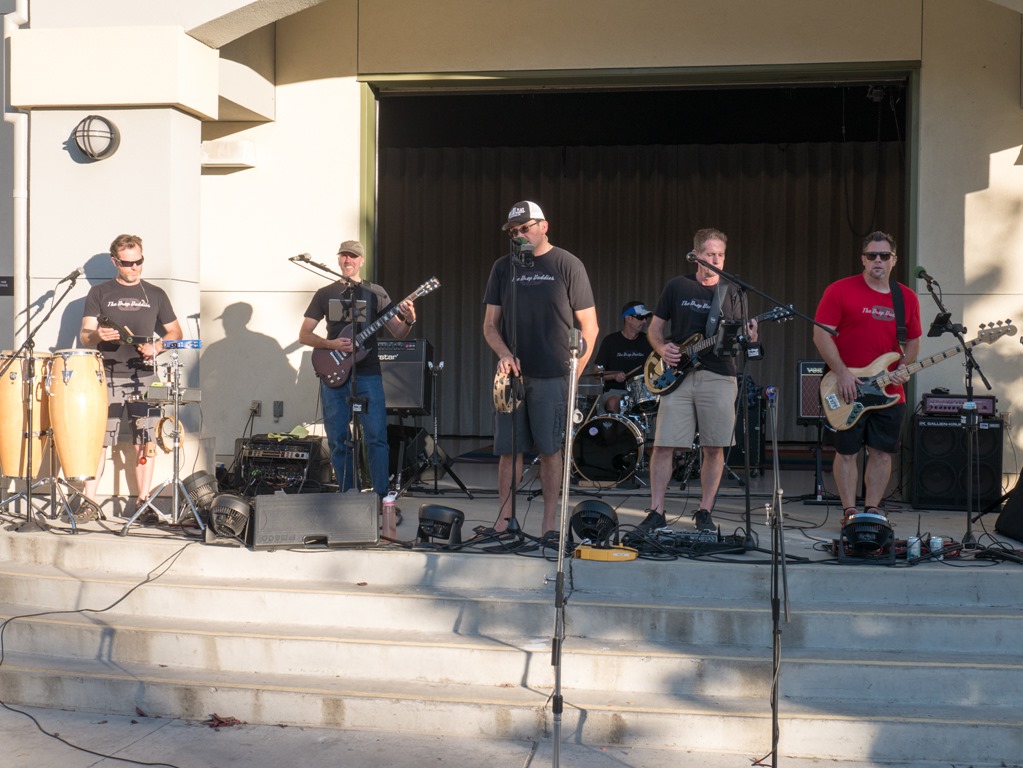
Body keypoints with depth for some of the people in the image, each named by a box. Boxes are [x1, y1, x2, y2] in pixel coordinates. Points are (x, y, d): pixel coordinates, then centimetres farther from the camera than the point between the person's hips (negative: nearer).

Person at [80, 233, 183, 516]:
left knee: (145, 441, -1)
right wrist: (98, 335, -20)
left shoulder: (155, 295, 12)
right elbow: (84, 335, 4)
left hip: (145, 377, 1)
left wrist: (156, 347, -4)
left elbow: (175, 332, 16)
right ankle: (89, 500, 1)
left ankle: (142, 501, 7)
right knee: (98, 438, -6)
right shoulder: (99, 293, 8)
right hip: (108, 376, -1)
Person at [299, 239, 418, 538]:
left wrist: (409, 320, -15)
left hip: (367, 373, -2)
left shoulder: (375, 293, 9)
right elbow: (303, 335, 8)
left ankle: (383, 502, -10)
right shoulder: (325, 294, 12)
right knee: (338, 441, 4)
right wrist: (331, 344, -9)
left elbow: (397, 333, 7)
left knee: (376, 438, -11)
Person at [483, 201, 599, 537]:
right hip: (512, 373, 3)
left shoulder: (567, 265, 0)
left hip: (552, 376, -3)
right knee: (508, 449, 3)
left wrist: (574, 374, -6)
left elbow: (589, 326, 0)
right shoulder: (503, 267, 11)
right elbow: (490, 324, 12)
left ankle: (549, 523, 8)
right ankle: (503, 520, 11)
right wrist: (504, 354, -8)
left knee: (549, 449, 0)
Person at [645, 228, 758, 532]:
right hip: (677, 375, -1)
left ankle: (705, 512, 15)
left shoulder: (731, 293, 11)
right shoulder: (677, 287, 8)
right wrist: (662, 349, -8)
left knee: (714, 448, 2)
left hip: (719, 376, 1)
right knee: (663, 445, -5)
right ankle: (656, 511, 5)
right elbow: (654, 329, 12)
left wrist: (748, 339, -12)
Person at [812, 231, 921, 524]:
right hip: (847, 390, -4)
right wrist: (842, 373, -15)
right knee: (846, 452, 2)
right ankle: (849, 511, 12)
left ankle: (871, 510, 17)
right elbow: (821, 334, -9)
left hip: (890, 391, 4)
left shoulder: (907, 298, 7)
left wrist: (902, 369, -4)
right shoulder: (840, 291, -6)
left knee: (882, 452, 6)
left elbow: (913, 341, 15)